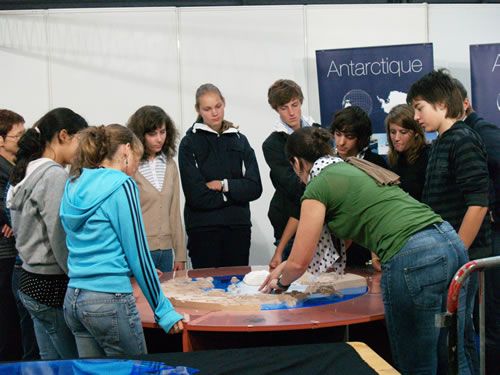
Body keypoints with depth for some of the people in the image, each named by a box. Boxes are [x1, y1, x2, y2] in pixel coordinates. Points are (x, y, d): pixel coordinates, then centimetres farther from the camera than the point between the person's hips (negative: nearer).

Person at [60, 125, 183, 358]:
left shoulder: (74, 185, 12)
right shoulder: (121, 185, -9)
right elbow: (138, 253, -11)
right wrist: (163, 310, -6)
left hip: (73, 299, 8)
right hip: (110, 300, -8)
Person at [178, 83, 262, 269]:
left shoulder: (239, 140, 11)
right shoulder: (189, 144, 0)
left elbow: (255, 188, 2)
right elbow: (197, 196, -9)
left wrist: (223, 185, -8)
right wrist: (233, 192, -5)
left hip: (238, 226, 3)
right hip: (203, 228, -3)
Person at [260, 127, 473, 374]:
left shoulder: (317, 188, 2)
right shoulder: (353, 168, 26)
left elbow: (300, 263, 4)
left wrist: (281, 282, 26)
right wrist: (285, 266, 41)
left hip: (413, 259, -8)